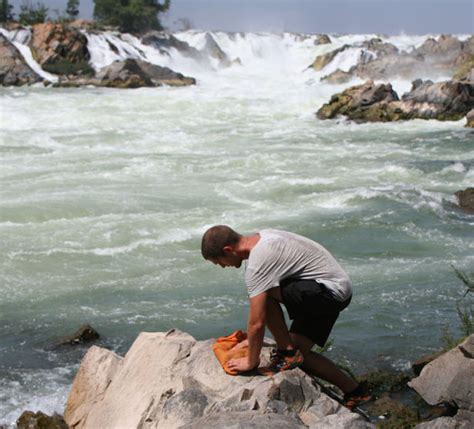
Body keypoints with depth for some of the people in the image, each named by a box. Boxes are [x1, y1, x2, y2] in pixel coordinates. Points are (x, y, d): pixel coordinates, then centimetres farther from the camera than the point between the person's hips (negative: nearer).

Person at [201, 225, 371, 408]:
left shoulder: (257, 262, -23)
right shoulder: (261, 239, 8)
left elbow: (257, 322, -21)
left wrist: (251, 361, -9)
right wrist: (253, 340, 22)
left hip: (332, 291, -10)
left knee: (263, 294, -22)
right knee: (298, 351, 13)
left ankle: (286, 352, -7)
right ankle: (354, 391, 22)